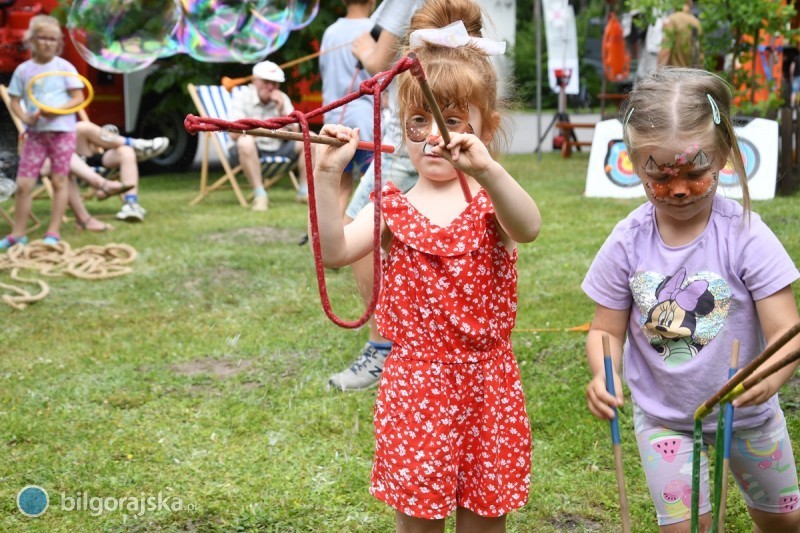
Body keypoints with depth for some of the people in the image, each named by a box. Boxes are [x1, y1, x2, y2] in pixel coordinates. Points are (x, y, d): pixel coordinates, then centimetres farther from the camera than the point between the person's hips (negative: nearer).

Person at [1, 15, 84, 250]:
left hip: (62, 131, -2)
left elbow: (78, 98, -3)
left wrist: (56, 110, -18)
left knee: (59, 182, 1)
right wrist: (25, 117, -13)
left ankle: (54, 232, 9)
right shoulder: (23, 70, 5)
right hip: (35, 132, 2)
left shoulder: (64, 67, -1)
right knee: (23, 184, -1)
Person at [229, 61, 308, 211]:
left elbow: (295, 133, -3)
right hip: (252, 150, -4)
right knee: (245, 141, -38)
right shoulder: (242, 97, -9)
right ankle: (260, 195, -33)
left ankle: (305, 192, -6)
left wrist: (282, 110, -16)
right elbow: (234, 134, -20)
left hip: (277, 149, 4)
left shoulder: (282, 99, 3)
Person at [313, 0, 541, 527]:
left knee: (485, 513, 12)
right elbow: (334, 251, -14)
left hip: (487, 381, -1)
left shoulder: (490, 200, -4)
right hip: (415, 379, 1)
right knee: (417, 513, 10)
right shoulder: (394, 207, 1)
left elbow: (528, 228, -27)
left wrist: (486, 169, -44)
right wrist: (329, 176, -26)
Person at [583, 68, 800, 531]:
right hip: (664, 417, 0)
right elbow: (607, 329, -7)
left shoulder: (746, 235, -21)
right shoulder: (627, 244, -15)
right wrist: (603, 374, -29)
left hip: (746, 410, 0)